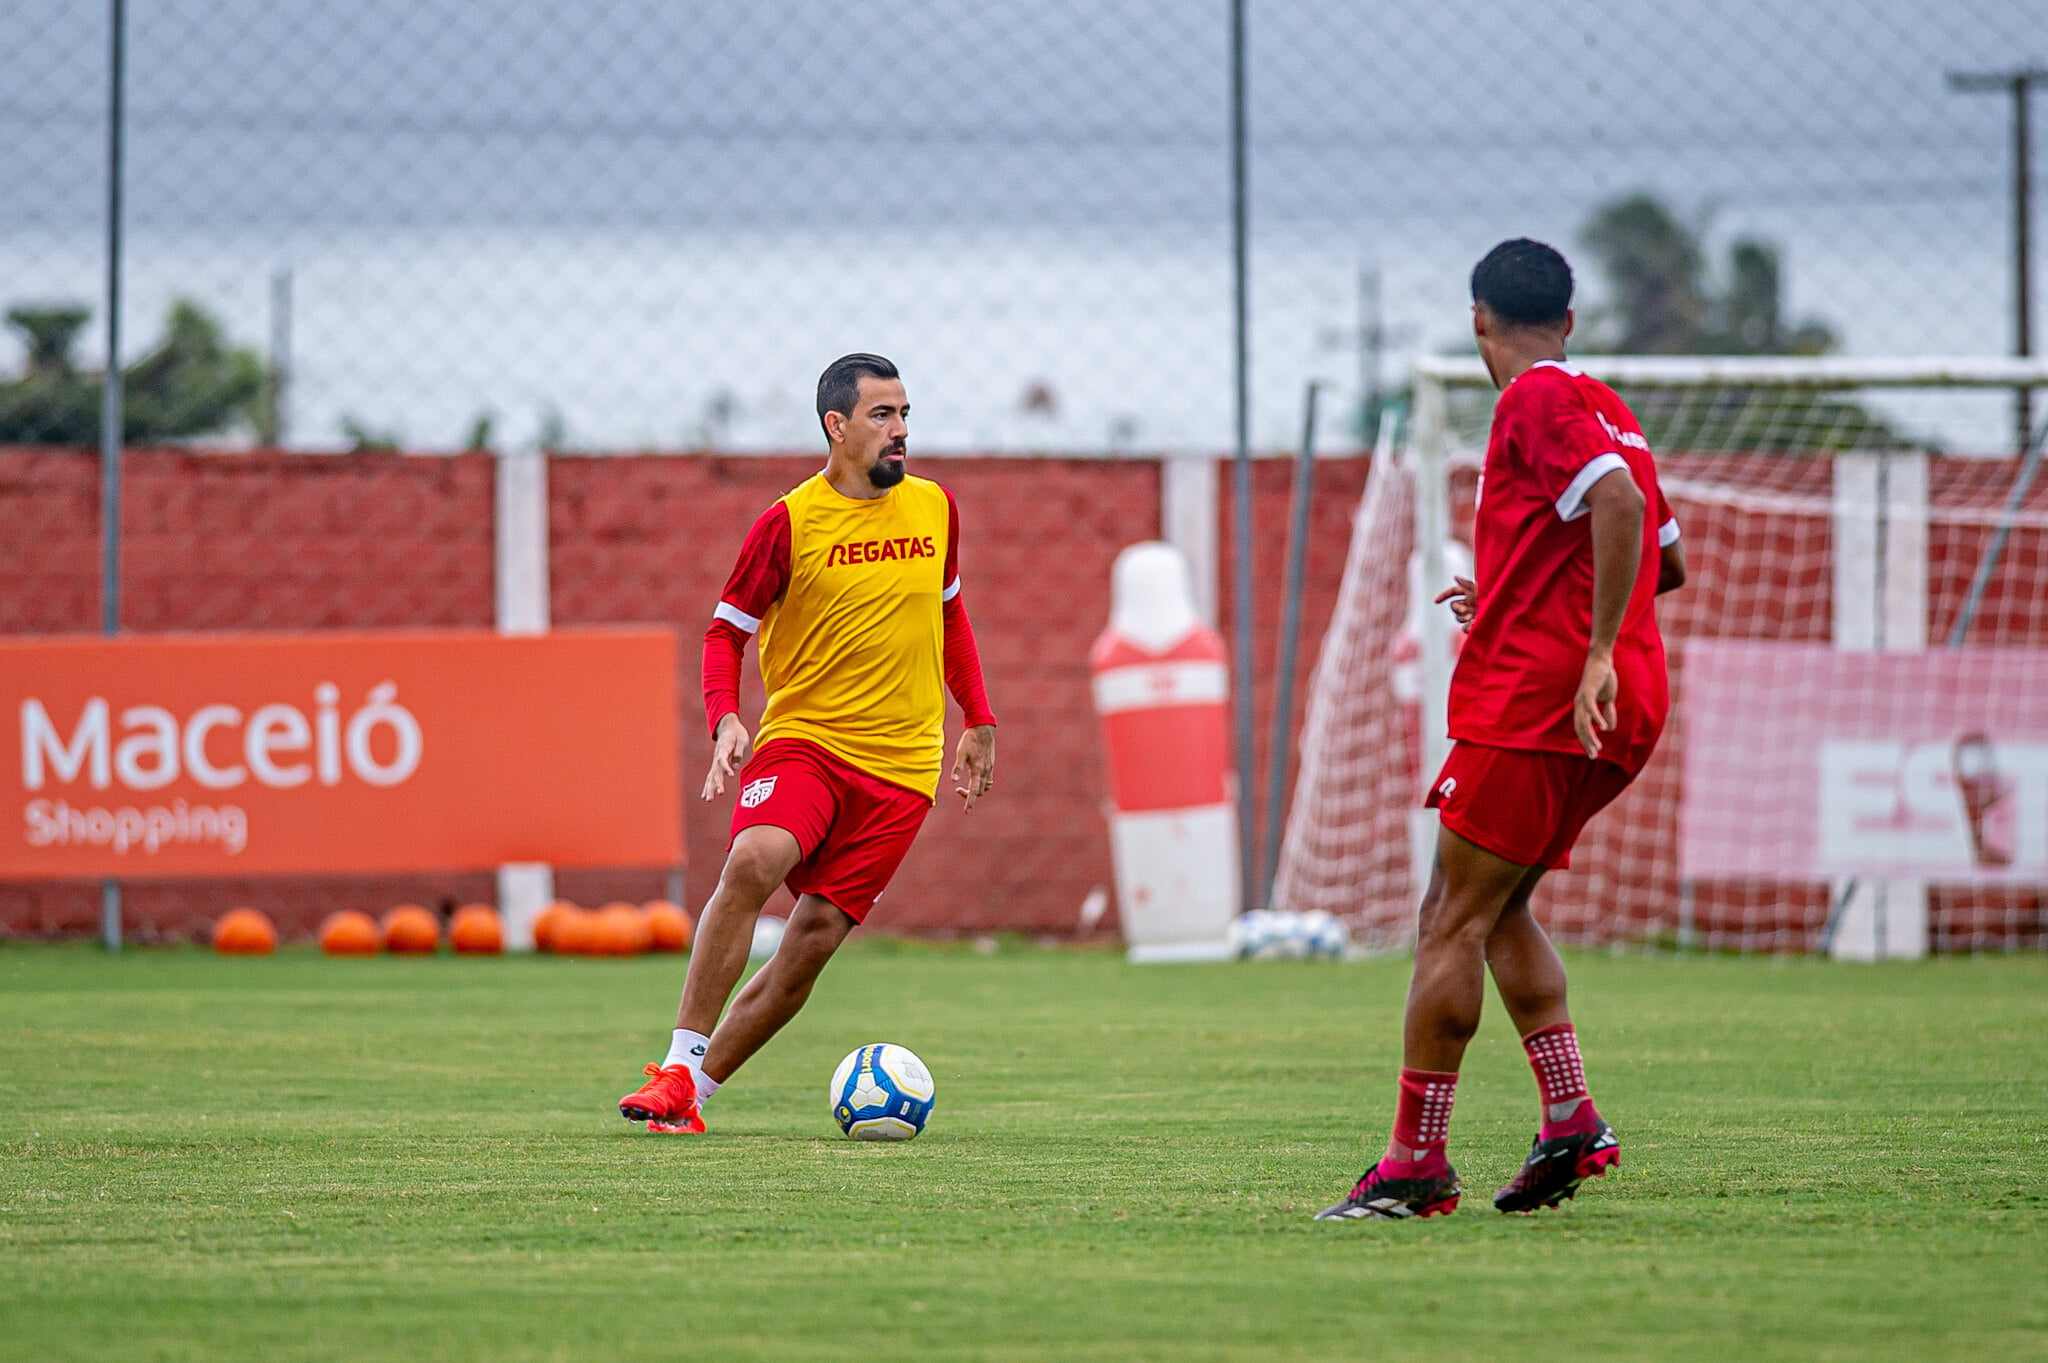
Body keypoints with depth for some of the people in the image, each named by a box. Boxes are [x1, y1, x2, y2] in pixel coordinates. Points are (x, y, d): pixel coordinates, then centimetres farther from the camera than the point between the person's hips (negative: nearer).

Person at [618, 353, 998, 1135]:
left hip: (901, 767, 3)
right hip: (803, 739, -3)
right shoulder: (789, 524, -6)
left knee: (815, 935, -7)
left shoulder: (934, 508, 7)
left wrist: (977, 721, 21)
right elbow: (726, 630, -1)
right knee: (753, 862, -30)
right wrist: (725, 721, -17)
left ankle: (695, 1092, 4)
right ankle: (679, 1069, -24)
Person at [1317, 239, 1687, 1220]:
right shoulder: (1605, 408, 19)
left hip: (1533, 699, -9)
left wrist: (1597, 652, -24)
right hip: (1625, 713, 9)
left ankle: (1416, 1164, -8)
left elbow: (1619, 504, -24)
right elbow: (1666, 560, 27)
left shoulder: (1536, 400, -7)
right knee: (1492, 909, 17)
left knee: (1454, 920, -7)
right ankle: (1570, 1118, 7)